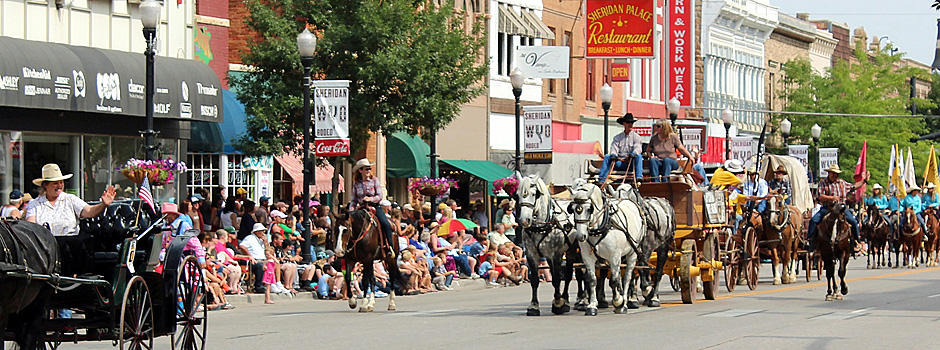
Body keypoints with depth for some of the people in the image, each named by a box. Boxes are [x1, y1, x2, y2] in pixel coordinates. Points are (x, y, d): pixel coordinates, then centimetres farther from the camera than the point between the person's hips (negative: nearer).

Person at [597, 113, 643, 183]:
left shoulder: (636, 137, 9)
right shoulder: (617, 137, 16)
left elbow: (638, 148, -8)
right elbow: (614, 148, 3)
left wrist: (634, 154, -32)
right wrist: (613, 155, -21)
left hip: (631, 163, -2)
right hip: (619, 162, 2)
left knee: (639, 156, -30)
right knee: (607, 156, -19)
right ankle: (602, 180, -27)